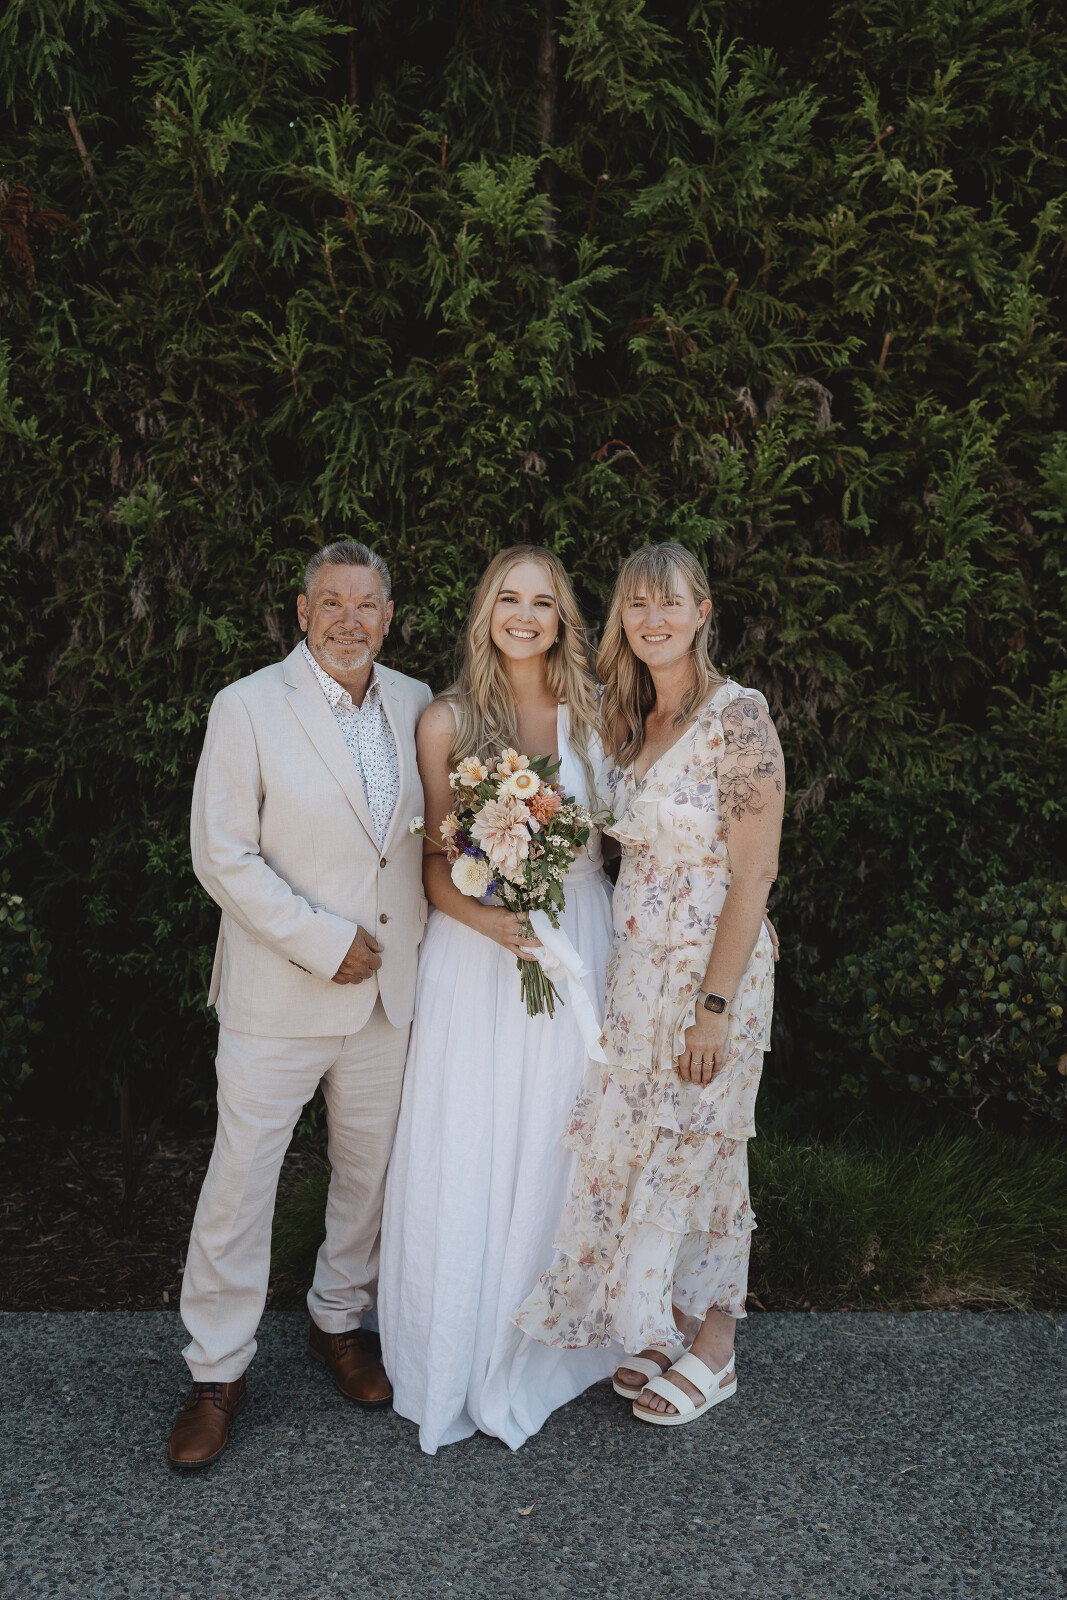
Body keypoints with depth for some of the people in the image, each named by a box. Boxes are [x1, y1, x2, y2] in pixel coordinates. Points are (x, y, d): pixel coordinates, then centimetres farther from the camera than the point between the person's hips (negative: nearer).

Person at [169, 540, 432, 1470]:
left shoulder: (414, 704, 4)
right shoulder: (248, 707, -10)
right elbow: (223, 855, -13)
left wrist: (401, 943, 4)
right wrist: (323, 942, -16)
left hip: (389, 987, 5)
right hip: (279, 995, -4)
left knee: (371, 1168, 16)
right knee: (242, 1175, 3)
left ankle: (340, 1321, 39)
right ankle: (219, 1371, 21)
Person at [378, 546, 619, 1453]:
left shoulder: (596, 712, 3)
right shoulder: (448, 721, -2)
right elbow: (432, 863, -1)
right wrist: (487, 919, -19)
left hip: (577, 942, 2)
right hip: (475, 948, -1)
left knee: (559, 1142, 9)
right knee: (468, 1151, 4)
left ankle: (546, 1344, 29)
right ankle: (464, 1357, 22)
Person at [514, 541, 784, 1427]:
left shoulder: (738, 716, -14)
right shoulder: (633, 721, 9)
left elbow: (752, 877, -17)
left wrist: (714, 1006, -19)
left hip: (712, 970, -7)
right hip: (636, 964, 7)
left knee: (702, 1150, 6)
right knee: (643, 1146, 14)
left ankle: (714, 1349, 26)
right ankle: (669, 1324, 34)